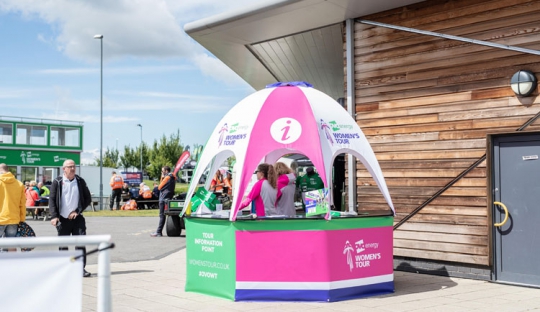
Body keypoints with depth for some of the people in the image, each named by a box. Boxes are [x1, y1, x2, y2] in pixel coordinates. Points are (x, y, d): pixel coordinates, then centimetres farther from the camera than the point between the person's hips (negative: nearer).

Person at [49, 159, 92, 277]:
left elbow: (88, 198, 6)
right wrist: (54, 216, -15)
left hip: (77, 218, 1)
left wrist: (78, 211, -5)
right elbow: (52, 200, -3)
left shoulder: (80, 181, 4)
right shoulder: (57, 182, 0)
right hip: (63, 219, -1)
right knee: (63, 245, 7)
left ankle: (81, 268, -3)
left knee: (80, 243, -7)